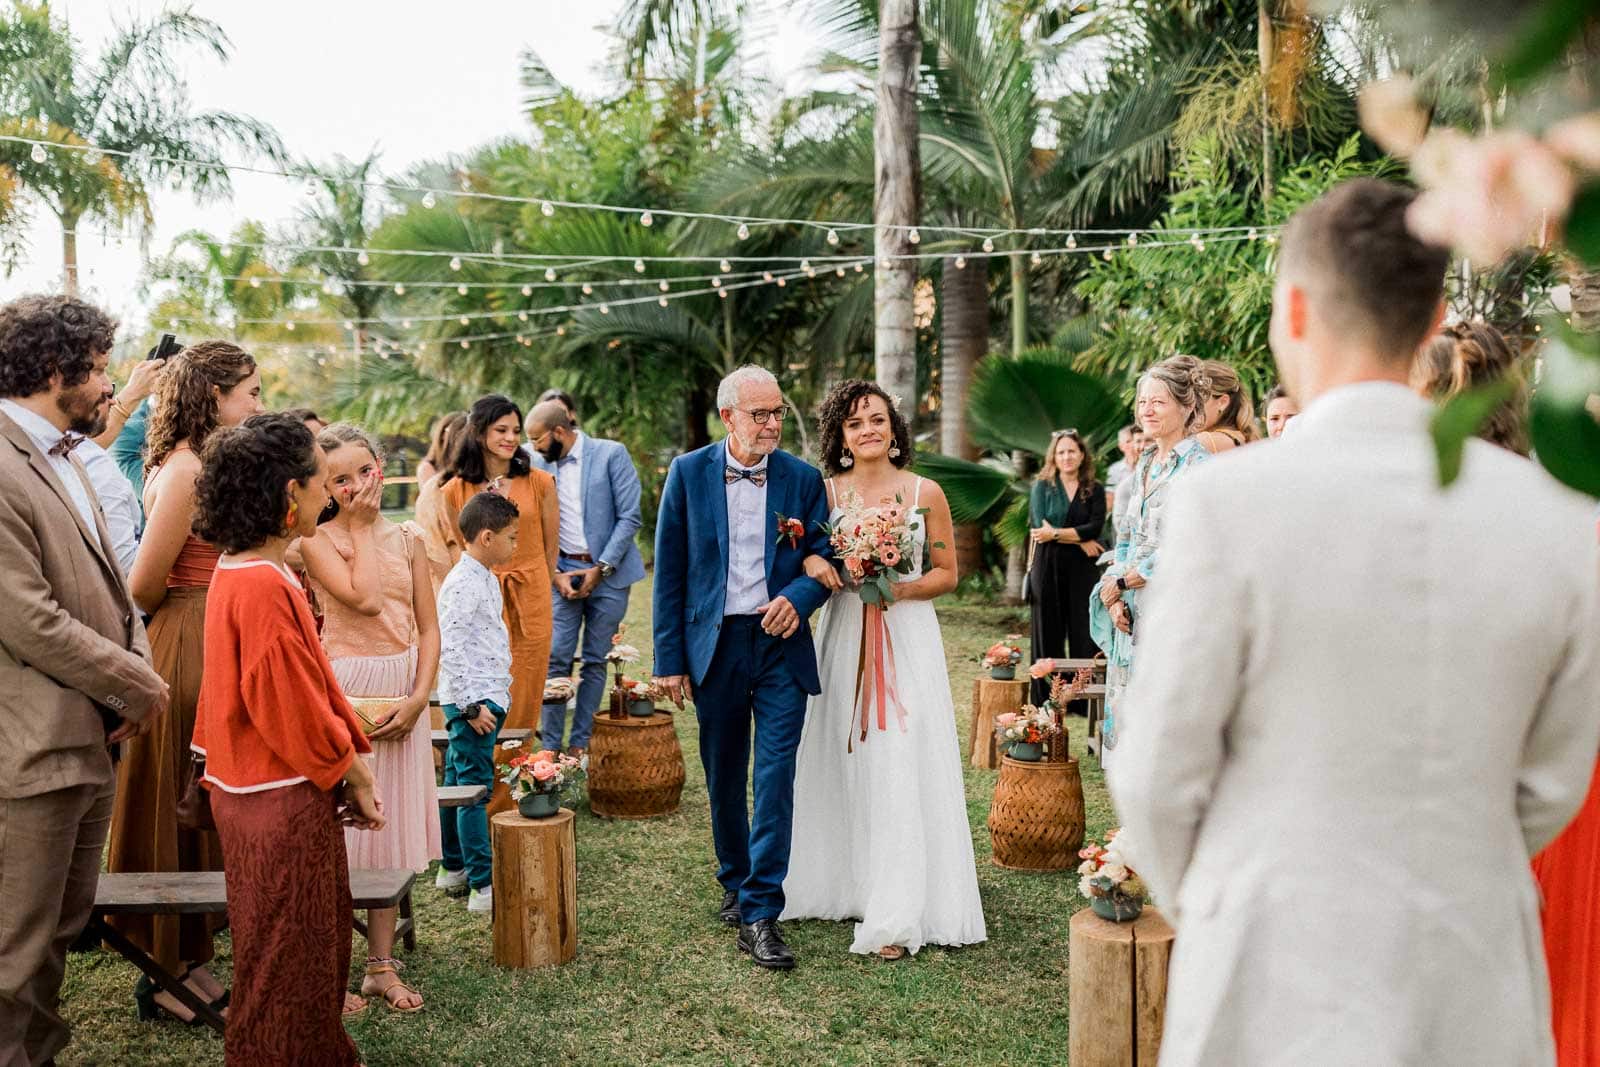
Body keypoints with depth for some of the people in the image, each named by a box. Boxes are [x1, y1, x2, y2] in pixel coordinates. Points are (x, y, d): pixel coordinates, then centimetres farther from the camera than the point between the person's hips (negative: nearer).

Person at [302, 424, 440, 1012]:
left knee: (393, 825, 9)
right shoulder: (317, 540, -4)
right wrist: (360, 527, -8)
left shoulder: (406, 537, 7)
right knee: (341, 828, 0)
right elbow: (363, 598, -20)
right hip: (344, 687, -4)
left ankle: (382, 964, 18)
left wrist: (417, 698, -9)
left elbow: (428, 627, 5)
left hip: (404, 692, 4)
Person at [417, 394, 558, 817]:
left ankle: (511, 802, 17)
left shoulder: (539, 484, 2)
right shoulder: (454, 491, 0)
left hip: (530, 606, 1)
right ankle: (480, 808, 11)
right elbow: (456, 554, 6)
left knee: (522, 707, 6)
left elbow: (550, 547, 9)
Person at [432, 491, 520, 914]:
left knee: (458, 783, 18)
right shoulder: (463, 585, -18)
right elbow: (450, 649, -22)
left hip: (487, 698, 10)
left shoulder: (487, 579, 14)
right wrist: (471, 705, -21)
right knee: (474, 788, -7)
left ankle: (453, 866, 29)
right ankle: (482, 887, -4)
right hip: (472, 702, -10)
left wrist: (500, 692, 22)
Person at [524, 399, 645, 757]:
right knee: (556, 659, -5)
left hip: (608, 573, -2)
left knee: (596, 661, 3)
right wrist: (555, 574, -6)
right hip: (562, 572, 2)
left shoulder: (611, 454, -5)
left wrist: (600, 569, -11)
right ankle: (551, 746, 3)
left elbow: (630, 517, -7)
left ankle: (580, 745, 12)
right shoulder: (538, 463, 5)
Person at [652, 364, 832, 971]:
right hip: (714, 647, 1)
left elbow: (825, 557, 5)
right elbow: (669, 570, 1)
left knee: (775, 777, -7)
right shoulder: (689, 473, 0)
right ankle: (735, 881, 34)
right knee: (723, 779, 13)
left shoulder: (803, 479, 2)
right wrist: (669, 658, -2)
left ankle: (761, 914, -1)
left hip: (781, 646, -1)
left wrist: (798, 596, -18)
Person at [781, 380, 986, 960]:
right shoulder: (824, 492, 5)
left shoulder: (925, 492, 1)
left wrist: (900, 588, -13)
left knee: (901, 768, -6)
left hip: (907, 637, -2)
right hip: (842, 636, 2)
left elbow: (946, 572, 5)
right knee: (841, 761, 6)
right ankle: (840, 884, 22)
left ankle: (897, 915, -2)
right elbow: (800, 552, 12)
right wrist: (811, 562, -12)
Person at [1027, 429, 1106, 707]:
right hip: (1048, 568, 0)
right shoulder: (1042, 487, 6)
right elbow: (1039, 526, -7)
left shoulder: (1095, 490, 8)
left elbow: (1096, 527, -6)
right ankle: (1046, 702, 7)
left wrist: (1057, 533, -14)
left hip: (1083, 570, 0)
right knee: (1049, 634, 2)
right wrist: (1080, 540, -10)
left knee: (1084, 633, -1)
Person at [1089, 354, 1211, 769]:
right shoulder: (1145, 465, 15)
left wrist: (1120, 583, -9)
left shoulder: (1199, 467, -10)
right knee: (1127, 716, 10)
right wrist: (1113, 598, -1)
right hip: (1130, 617, 8)